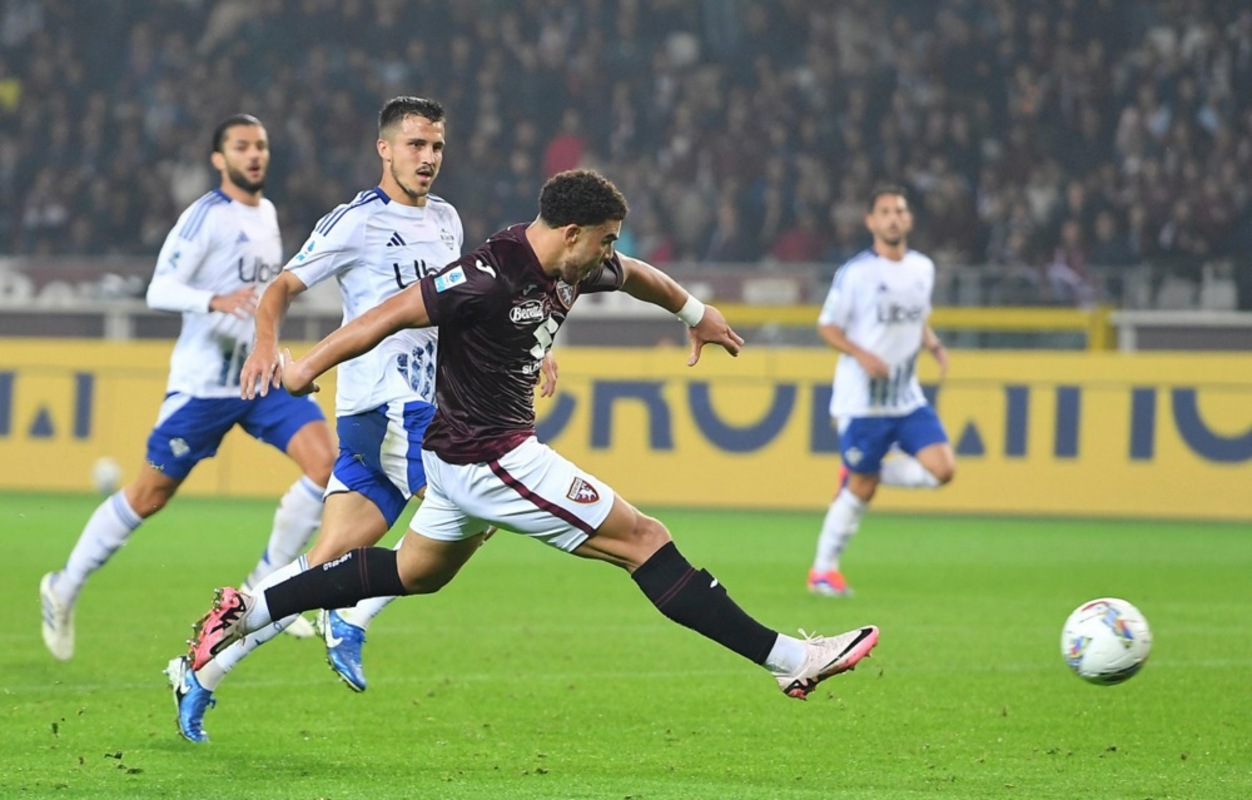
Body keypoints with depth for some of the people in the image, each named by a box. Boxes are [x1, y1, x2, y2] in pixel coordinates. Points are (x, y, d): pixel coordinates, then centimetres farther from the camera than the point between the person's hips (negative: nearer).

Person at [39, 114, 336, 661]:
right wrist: (215, 302, -37)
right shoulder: (206, 217, -13)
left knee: (325, 460, -13)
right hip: (203, 382, -7)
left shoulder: (266, 214, 12)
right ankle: (64, 589, 19)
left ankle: (265, 587, -2)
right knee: (149, 495, 1)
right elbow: (159, 290, -21)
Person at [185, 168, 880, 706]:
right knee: (644, 540, -9)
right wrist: (308, 365, -16)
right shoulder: (491, 276, -25)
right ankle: (790, 659, -9)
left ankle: (246, 613, 27)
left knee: (413, 573, 24)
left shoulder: (572, 269, 4)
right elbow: (393, 314, -21)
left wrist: (697, 314, 43)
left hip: (466, 454, 10)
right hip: (489, 458, -10)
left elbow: (634, 275, 26)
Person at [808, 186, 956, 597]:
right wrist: (861, 355, -21)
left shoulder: (923, 268, 7)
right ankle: (823, 569, 15)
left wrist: (934, 345, 1)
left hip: (907, 397, 5)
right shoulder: (855, 273, -10)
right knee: (861, 490, -1)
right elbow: (827, 327, -5)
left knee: (942, 468, -11)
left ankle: (868, 472, 13)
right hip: (861, 399, -5)